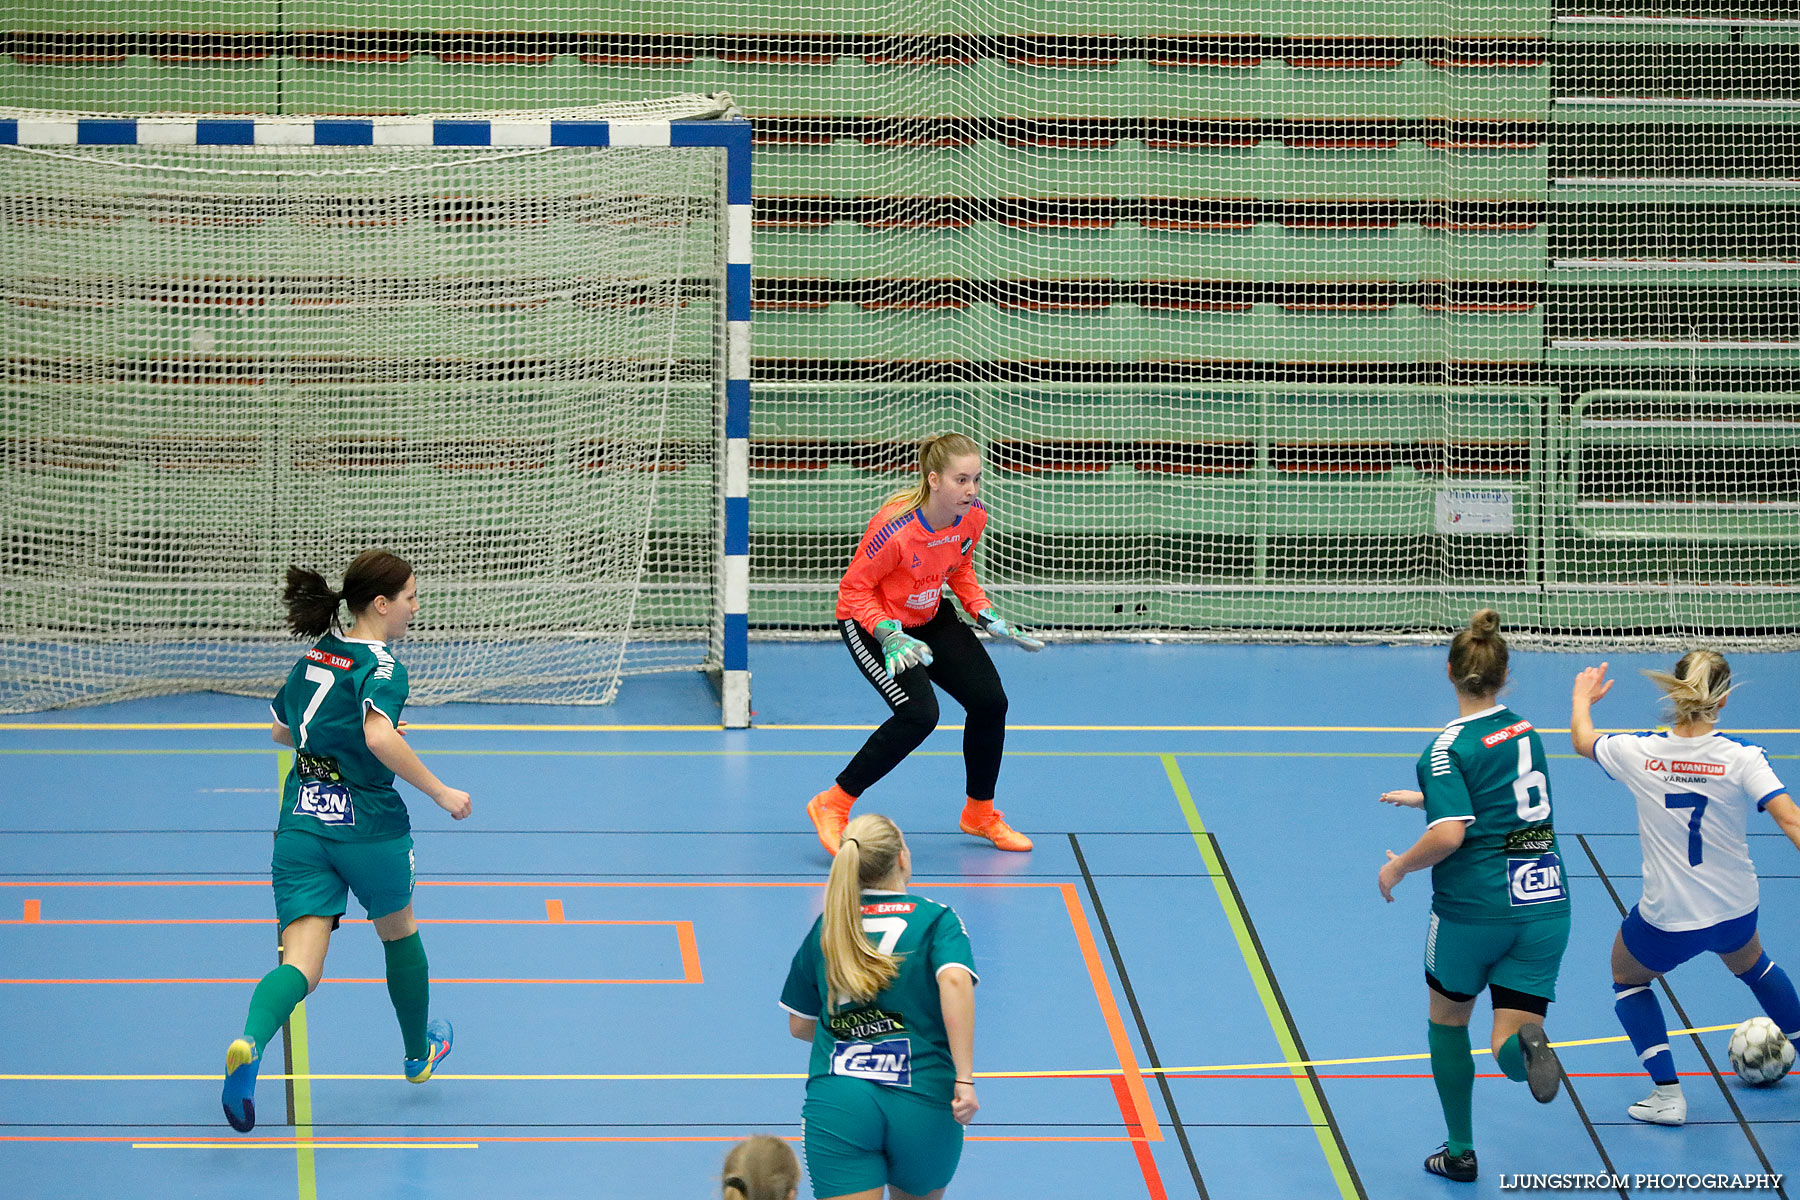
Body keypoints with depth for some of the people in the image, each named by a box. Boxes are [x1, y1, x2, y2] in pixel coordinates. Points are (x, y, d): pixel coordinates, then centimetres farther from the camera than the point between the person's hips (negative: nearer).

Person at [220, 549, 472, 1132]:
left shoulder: (314, 656, 11)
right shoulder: (380, 667, -12)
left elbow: (280, 730, 25)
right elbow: (379, 737, -31)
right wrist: (441, 792, -23)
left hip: (301, 822, 5)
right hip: (367, 825, -5)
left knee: (301, 964, -7)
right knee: (399, 932, 25)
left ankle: (250, 1044, -37)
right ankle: (419, 1054, 45)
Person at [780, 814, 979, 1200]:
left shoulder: (826, 927, 14)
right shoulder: (936, 919, 4)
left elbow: (799, 1025, 21)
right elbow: (955, 981, -17)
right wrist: (964, 1078, -18)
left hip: (835, 1098, 1)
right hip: (922, 1101, -1)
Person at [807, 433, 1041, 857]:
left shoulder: (973, 516, -13)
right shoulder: (894, 528, -33)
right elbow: (854, 588, -21)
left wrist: (985, 614, -4)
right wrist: (889, 636, -33)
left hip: (930, 617, 7)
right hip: (869, 621, -7)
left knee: (990, 702, 0)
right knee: (918, 714, -24)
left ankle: (980, 814, 24)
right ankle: (832, 806, -10)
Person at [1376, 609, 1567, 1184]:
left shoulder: (1449, 747, -12)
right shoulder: (1524, 731, 9)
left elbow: (1450, 835, -22)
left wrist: (1397, 867, -5)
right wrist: (1426, 797, 35)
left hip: (1474, 906, -4)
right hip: (1545, 902, 4)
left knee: (1448, 1021, 21)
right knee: (1510, 1037, 3)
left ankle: (1460, 1151, 28)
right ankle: (1526, 1044, -34)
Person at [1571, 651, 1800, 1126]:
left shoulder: (1639, 753, -14)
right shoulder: (1742, 758, -18)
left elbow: (1582, 739, 7)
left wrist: (1582, 697, 28)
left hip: (1666, 921, -1)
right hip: (1736, 910, 2)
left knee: (1628, 978, 28)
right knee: (1751, 965, 36)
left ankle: (1668, 1093, 15)